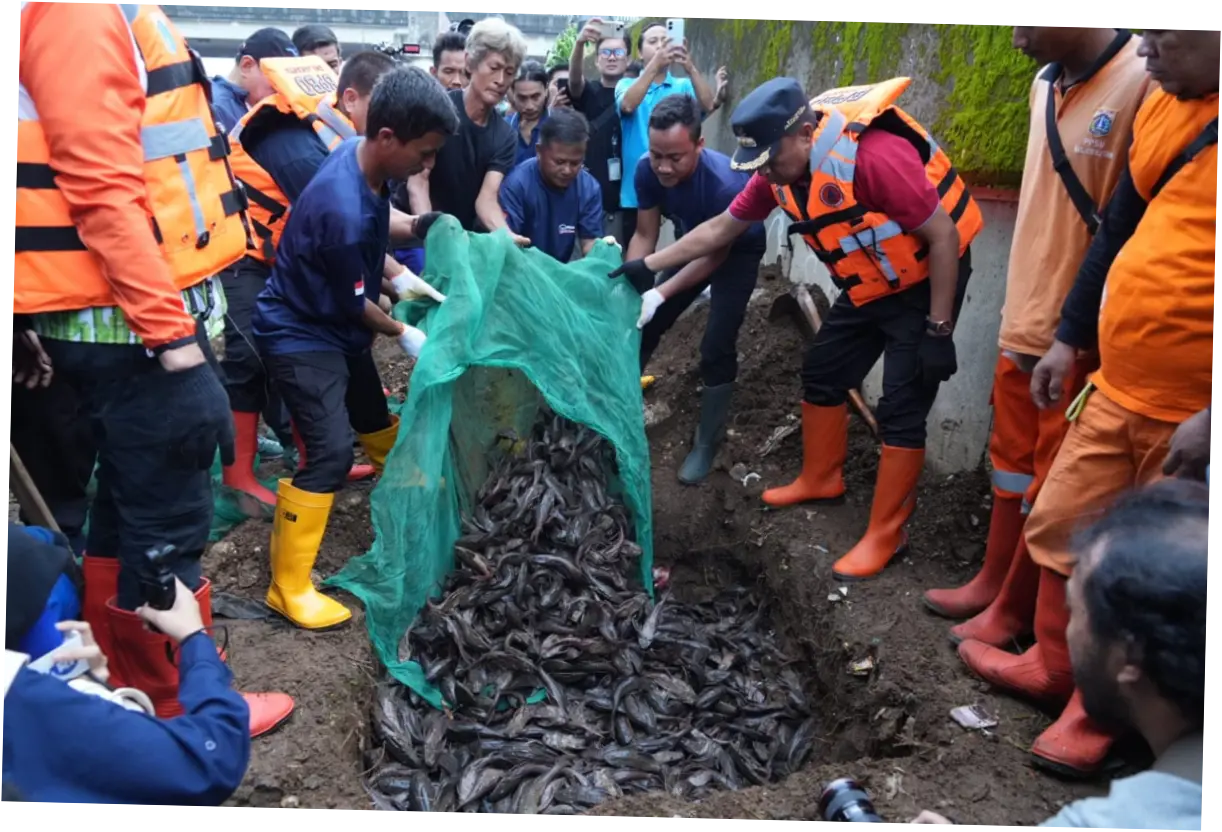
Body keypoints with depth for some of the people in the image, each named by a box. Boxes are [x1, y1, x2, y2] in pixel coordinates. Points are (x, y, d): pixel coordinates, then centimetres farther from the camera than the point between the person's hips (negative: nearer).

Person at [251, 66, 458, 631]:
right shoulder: (343, 210, -34)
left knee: (378, 422, 24)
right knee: (331, 454, -15)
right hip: (301, 335, -9)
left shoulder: (360, 158, -8)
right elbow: (351, 303, -19)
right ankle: (288, 587, -3)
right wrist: (404, 334, -4)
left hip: (338, 329, 9)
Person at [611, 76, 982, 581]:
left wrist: (938, 332, -23)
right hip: (867, 287, 8)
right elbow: (721, 228, 2)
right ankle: (821, 480, 34)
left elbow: (943, 237, -26)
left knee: (901, 408, -7)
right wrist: (649, 265, -2)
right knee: (821, 374, 14)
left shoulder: (874, 156, -33)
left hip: (925, 282, -8)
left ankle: (884, 536, 4)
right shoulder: (781, 166, -8)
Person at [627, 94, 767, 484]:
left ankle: (707, 444, 5)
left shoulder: (725, 183, -40)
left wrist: (659, 294, -35)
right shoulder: (648, 171, -25)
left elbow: (716, 253, -27)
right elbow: (645, 236, -14)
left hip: (737, 253, -5)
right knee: (642, 326, 4)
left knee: (716, 348, -13)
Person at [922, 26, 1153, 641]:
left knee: (1051, 482, 9)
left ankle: (1013, 610, 26)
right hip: (1024, 321, 7)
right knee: (1012, 457, 20)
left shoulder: (1143, 85, -18)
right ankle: (993, 581, 37)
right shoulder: (1047, 83, 7)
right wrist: (1023, 315, 16)